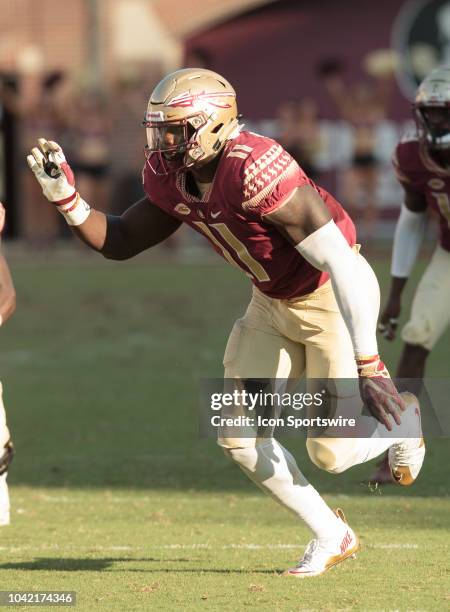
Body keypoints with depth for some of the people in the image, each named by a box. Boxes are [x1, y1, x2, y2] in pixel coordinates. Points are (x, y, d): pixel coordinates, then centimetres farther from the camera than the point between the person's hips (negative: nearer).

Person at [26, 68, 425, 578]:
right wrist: (65, 198, -13)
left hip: (334, 300, -7)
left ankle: (401, 418, 29)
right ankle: (330, 536, 17)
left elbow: (343, 264, -35)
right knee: (238, 435, -1)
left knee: (331, 453, -6)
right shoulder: (172, 178, -9)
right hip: (272, 304, 8)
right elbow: (119, 242, 6)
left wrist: (368, 367, -36)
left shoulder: (256, 170, -35)